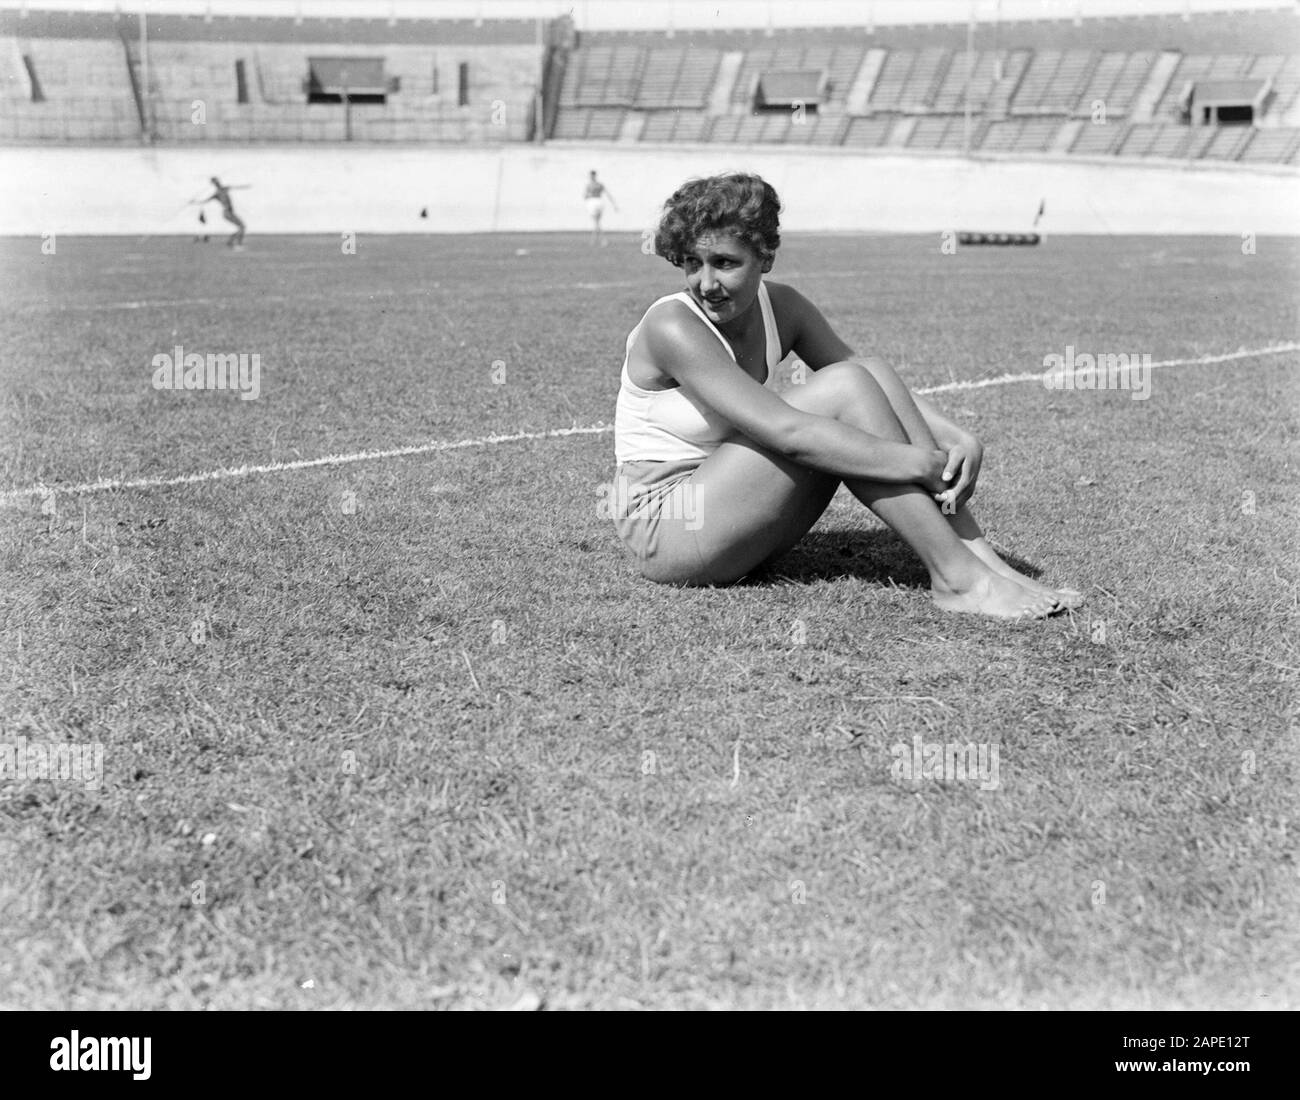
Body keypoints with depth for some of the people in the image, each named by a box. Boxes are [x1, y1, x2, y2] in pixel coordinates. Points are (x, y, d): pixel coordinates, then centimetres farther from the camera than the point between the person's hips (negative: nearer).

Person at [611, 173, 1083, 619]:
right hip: (664, 530, -7)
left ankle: (976, 554, -15)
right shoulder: (672, 326, -21)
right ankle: (955, 576, -21)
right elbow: (787, 433, -29)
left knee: (870, 375, -10)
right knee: (844, 389, -21)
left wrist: (957, 438, -15)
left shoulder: (780, 307, 1)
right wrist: (923, 465, -28)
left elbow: (872, 380, 3)